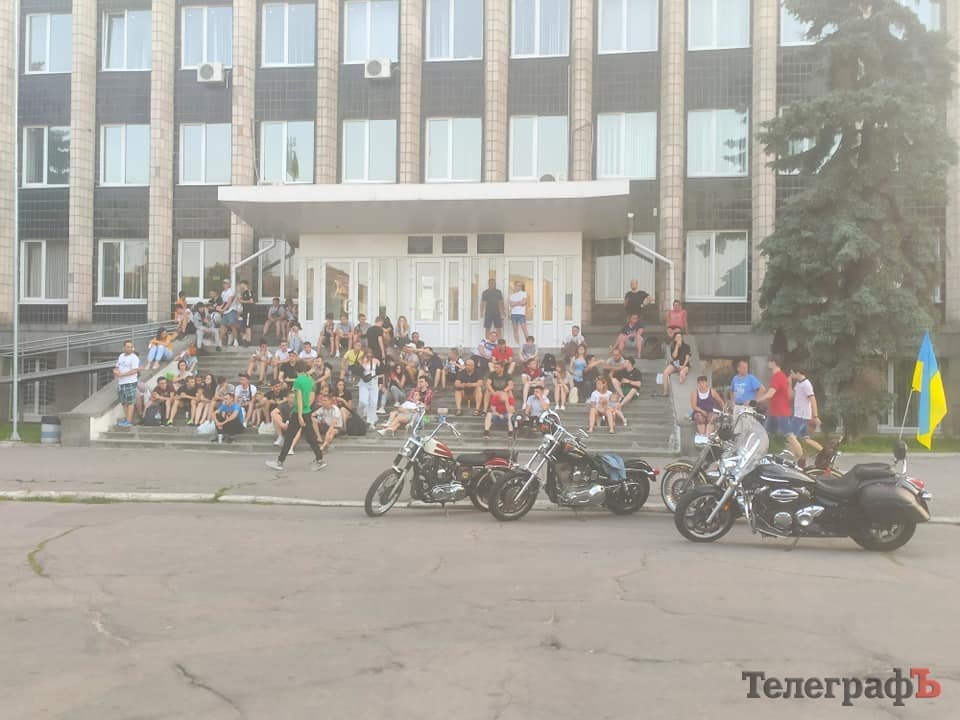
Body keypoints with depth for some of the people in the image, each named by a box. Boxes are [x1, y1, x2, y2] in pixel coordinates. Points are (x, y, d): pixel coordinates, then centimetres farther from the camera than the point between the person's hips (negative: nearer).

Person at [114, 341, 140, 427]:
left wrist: (122, 374, -19)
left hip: (130, 382, -8)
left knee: (130, 402, -7)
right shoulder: (121, 356, 16)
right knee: (123, 402, 15)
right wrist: (116, 371, -2)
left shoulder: (134, 357, -9)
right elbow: (117, 367, 22)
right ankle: (126, 418, 26)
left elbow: (134, 371, -18)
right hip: (121, 382, 8)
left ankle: (129, 421, -8)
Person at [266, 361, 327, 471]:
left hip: (298, 413, -7)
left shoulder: (298, 381, -13)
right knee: (310, 437, 10)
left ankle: (279, 462, 7)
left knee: (289, 437, 1)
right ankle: (320, 460, 8)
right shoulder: (310, 379, 8)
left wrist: (300, 415, -19)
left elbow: (299, 399, -17)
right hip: (307, 412, 7)